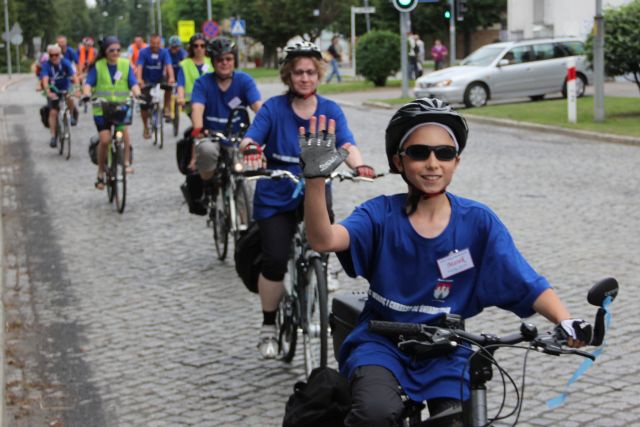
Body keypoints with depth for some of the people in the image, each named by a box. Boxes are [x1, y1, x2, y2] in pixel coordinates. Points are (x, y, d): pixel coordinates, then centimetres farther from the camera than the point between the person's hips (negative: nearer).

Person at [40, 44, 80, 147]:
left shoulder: (65, 63, -19)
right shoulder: (46, 65, -20)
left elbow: (74, 76, -30)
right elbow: (45, 80, -33)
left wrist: (77, 90, -47)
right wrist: (48, 92, -51)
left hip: (65, 89, 1)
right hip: (53, 91, -1)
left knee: (69, 99, -28)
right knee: (53, 112, -10)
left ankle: (72, 114, 4)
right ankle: (53, 137, -4)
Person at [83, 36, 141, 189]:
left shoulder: (125, 65, 4)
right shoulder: (97, 66, 0)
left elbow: (133, 83, -4)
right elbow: (88, 83, -8)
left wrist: (138, 94, -25)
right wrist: (86, 94, -29)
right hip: (102, 109, -1)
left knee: (124, 129, -28)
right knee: (105, 139, -13)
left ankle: (126, 162, -17)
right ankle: (101, 173, 3)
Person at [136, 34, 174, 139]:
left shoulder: (164, 52, -11)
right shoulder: (144, 52, -14)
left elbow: (168, 66, -24)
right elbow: (139, 67, -25)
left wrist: (171, 78, -43)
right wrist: (139, 79, -43)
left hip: (159, 80, 1)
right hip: (147, 82, -1)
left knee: (169, 86, -31)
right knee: (144, 105, -5)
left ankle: (166, 109, -14)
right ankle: (146, 128, 12)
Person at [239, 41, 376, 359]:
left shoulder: (330, 111, 2)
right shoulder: (274, 108, -3)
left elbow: (347, 145, -12)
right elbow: (250, 137, -16)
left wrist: (359, 166, -34)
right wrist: (250, 149, -40)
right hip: (276, 198, -2)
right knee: (275, 260, -15)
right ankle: (268, 326, 5)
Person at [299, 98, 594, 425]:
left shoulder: (478, 222, -7)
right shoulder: (381, 214, -9)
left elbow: (530, 286, -10)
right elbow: (324, 240, -27)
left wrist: (565, 321, -30)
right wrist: (315, 178, -43)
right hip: (381, 343, -2)